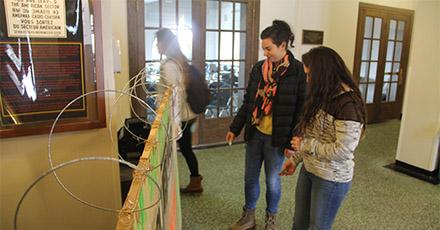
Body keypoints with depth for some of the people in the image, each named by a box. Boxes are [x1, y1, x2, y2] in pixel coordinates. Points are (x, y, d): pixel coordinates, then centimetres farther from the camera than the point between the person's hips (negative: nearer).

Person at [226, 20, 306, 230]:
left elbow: (301, 110, -11)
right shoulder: (259, 68, 2)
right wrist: (235, 128, 9)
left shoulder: (298, 71, -12)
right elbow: (248, 101, 9)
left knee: (272, 180, 11)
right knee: (250, 177, 15)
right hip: (254, 133, 5)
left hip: (276, 137, -4)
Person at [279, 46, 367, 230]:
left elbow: (342, 151, -26)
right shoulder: (324, 95, 5)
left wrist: (305, 145, -17)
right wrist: (295, 158, 9)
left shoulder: (348, 104, -23)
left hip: (331, 179, -8)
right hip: (308, 170, 8)